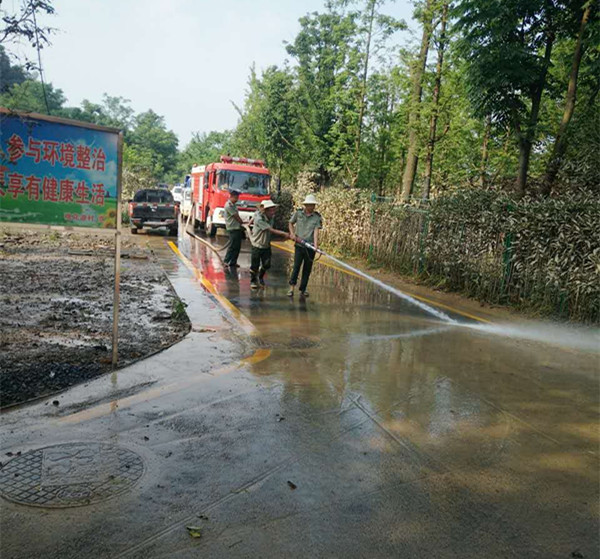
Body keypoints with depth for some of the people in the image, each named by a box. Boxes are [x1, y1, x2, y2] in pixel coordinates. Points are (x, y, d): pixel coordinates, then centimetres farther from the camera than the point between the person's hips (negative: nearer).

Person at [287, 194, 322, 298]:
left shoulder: (317, 217, -1)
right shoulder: (298, 213, 3)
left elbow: (316, 232, -10)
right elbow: (291, 223, 19)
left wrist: (316, 245, -23)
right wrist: (292, 233, 2)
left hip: (310, 246, 1)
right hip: (299, 245, 0)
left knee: (307, 269, 7)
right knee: (296, 266, -10)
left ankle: (303, 289, 17)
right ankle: (291, 287, -3)